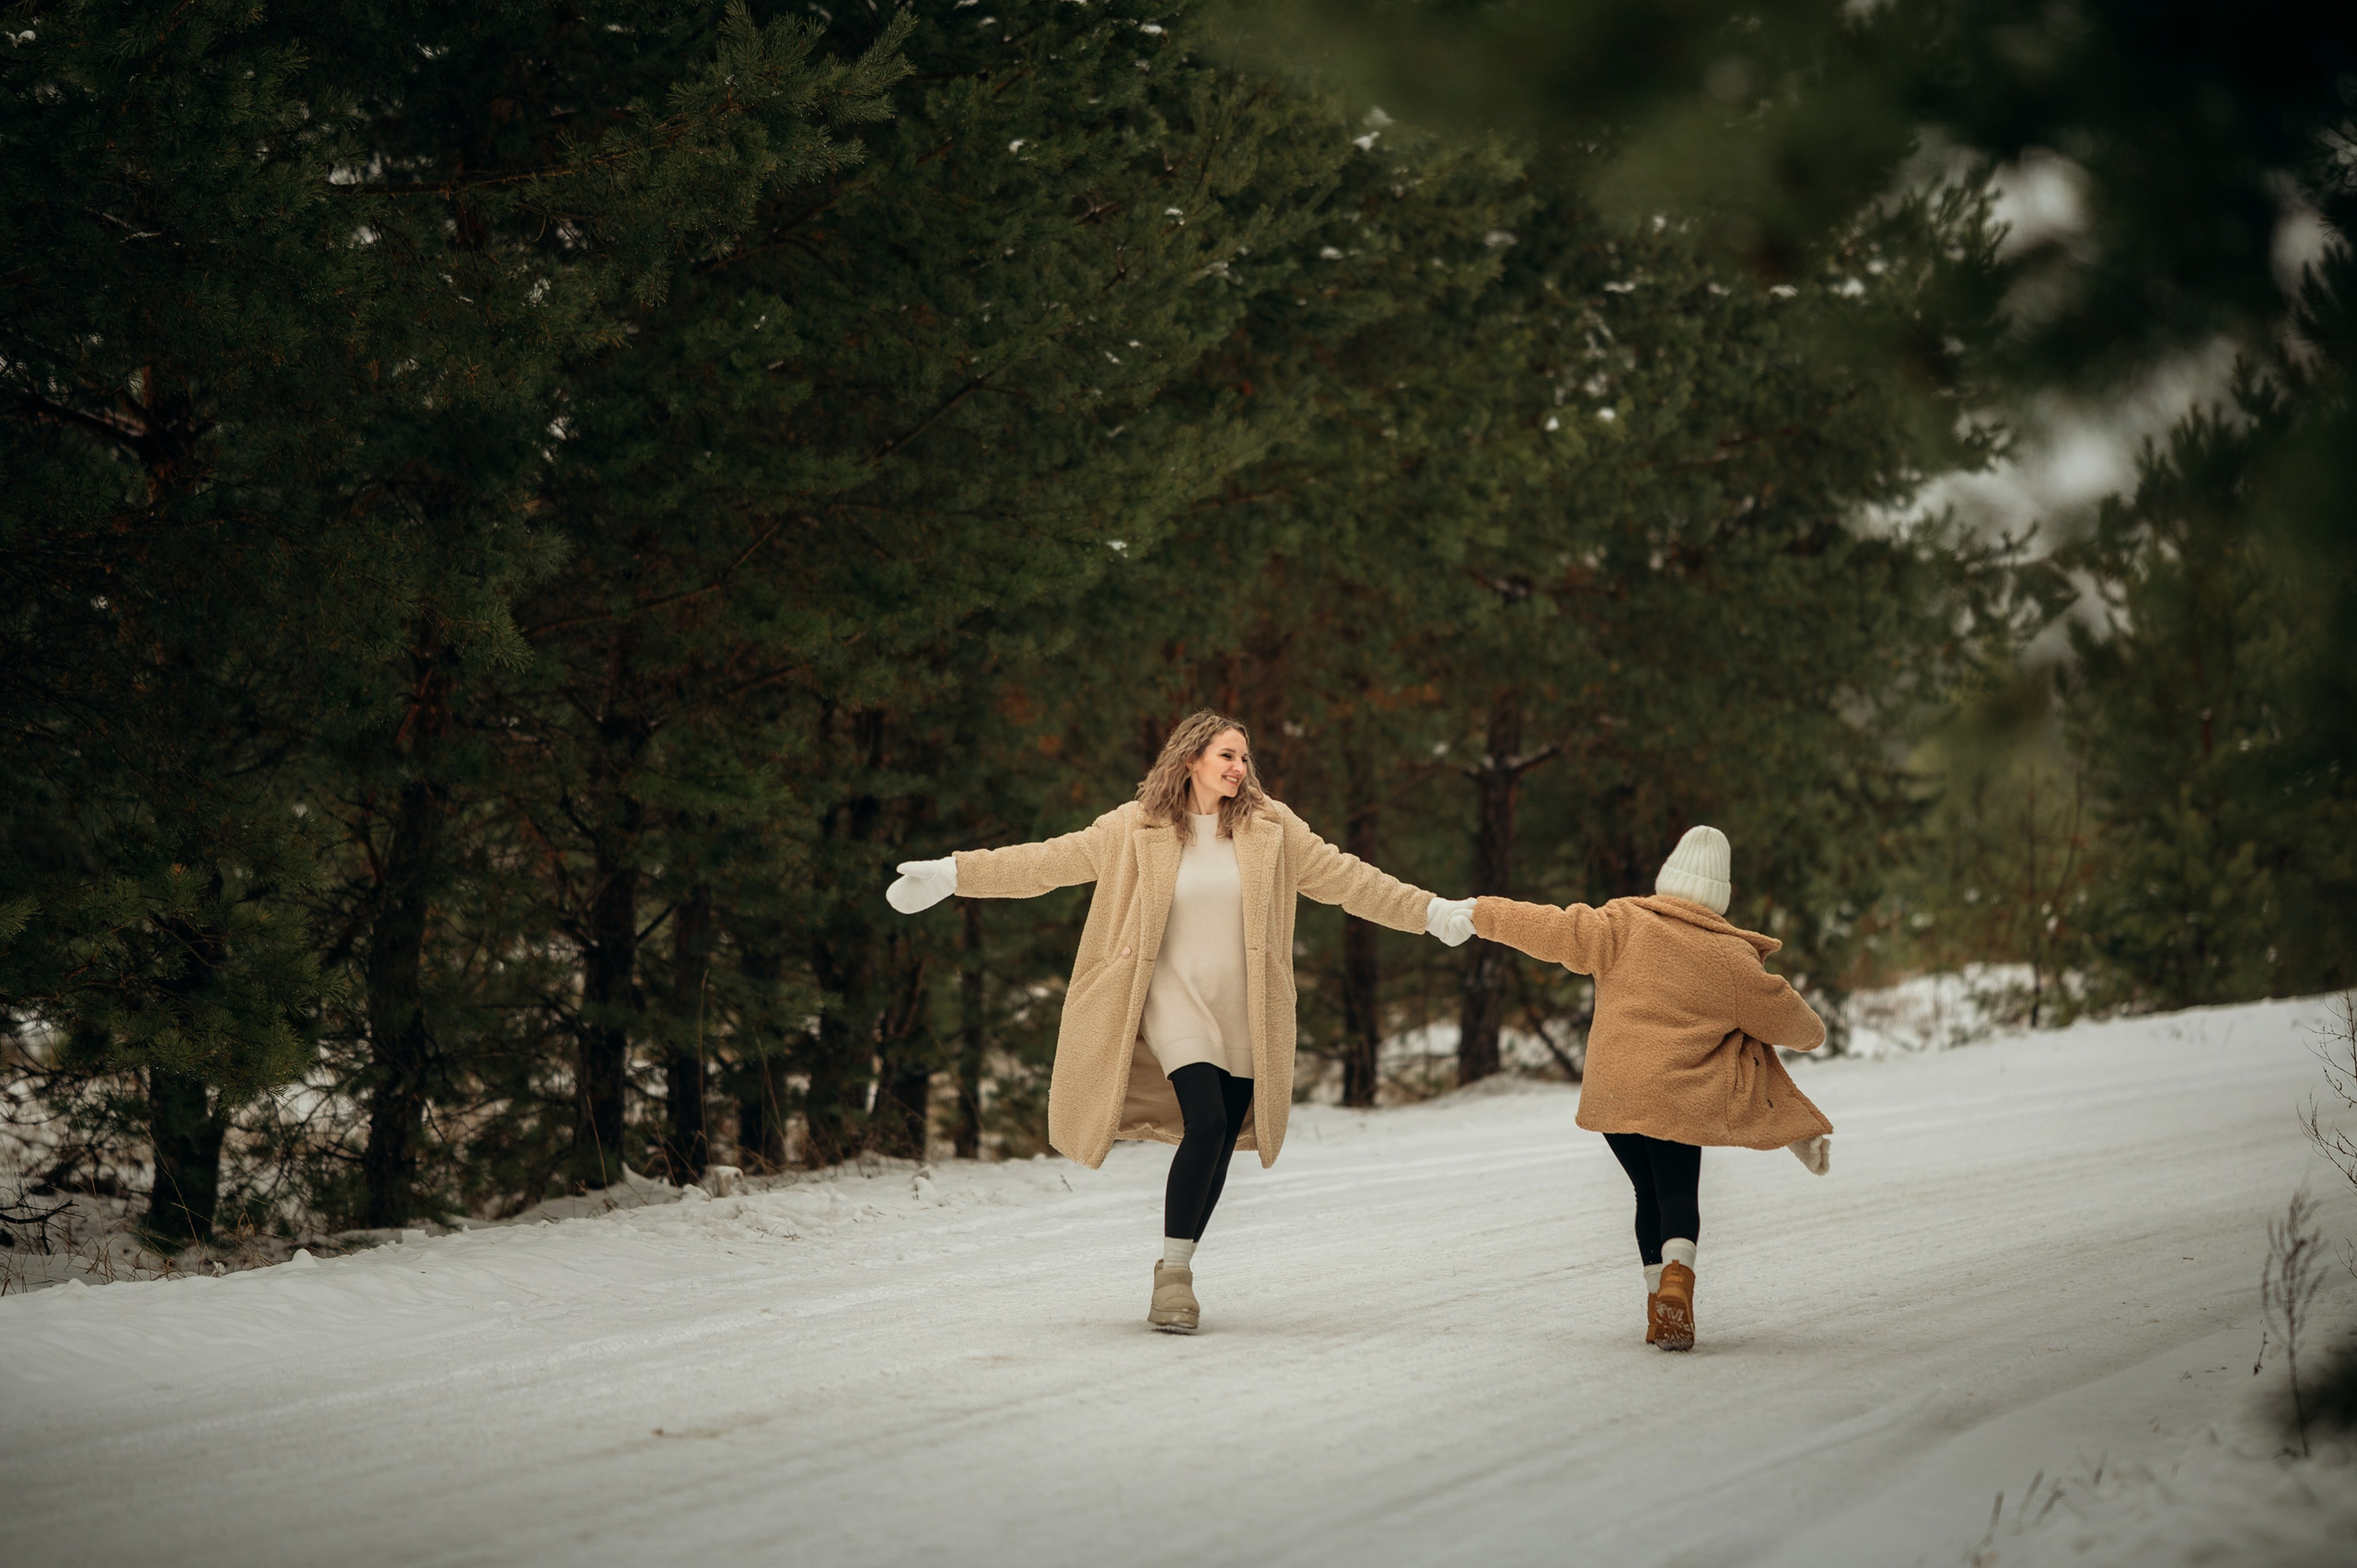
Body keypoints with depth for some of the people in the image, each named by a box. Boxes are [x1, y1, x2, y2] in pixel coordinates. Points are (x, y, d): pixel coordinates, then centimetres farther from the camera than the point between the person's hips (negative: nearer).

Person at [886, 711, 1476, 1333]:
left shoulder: (1271, 828, 4)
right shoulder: (1134, 829, -2)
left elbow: (1345, 878, 9)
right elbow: (1049, 860, 0)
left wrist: (1434, 912, 7)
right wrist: (953, 874, -6)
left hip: (1243, 1008, 3)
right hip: (1175, 998, -3)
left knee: (1221, 1142, 3)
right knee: (1206, 1123, -21)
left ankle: (1176, 1268, 19)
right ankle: (1173, 1274, -13)